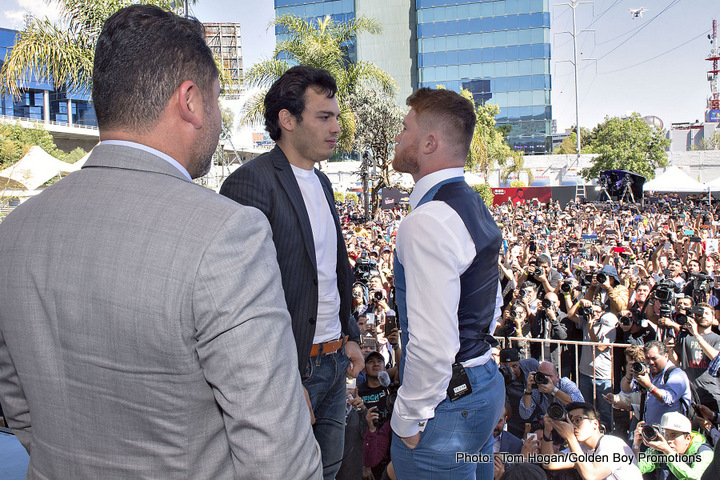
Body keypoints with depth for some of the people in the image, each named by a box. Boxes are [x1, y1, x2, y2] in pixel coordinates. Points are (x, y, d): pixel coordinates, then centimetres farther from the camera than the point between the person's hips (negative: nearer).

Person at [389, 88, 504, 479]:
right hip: (486, 383, 10)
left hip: (445, 400, -10)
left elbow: (433, 342, -28)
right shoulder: (474, 206, 9)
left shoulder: (427, 221, -24)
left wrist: (408, 418, -16)